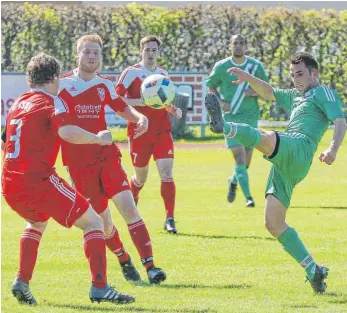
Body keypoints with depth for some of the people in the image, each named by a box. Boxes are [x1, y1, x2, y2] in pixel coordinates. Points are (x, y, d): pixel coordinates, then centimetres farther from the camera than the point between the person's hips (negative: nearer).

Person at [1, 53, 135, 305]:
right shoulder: (52, 102, -3)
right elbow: (67, 131, -23)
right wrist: (98, 139, -9)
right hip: (39, 180, -8)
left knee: (37, 222, 36)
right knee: (93, 222, 0)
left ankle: (22, 283, 22)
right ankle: (99, 288, -13)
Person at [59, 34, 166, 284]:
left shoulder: (105, 85, 8)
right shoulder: (62, 84, -1)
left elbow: (122, 107, 21)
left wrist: (140, 117, 1)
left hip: (107, 155, 2)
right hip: (79, 163, -2)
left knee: (128, 206, -14)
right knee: (103, 221, 1)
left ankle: (150, 266, -17)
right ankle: (125, 262, 25)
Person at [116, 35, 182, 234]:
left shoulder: (163, 74, 11)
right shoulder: (132, 73, -5)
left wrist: (174, 110, 2)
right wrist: (140, 102, -23)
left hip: (162, 131, 3)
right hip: (139, 133, -3)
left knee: (167, 173, -12)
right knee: (141, 177, 9)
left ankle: (170, 219, -12)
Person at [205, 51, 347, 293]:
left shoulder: (324, 93, 9)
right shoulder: (296, 96, 35)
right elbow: (268, 92, 42)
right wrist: (249, 78, 22)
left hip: (299, 149, -9)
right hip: (285, 164, 9)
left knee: (265, 138, -36)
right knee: (274, 223, 1)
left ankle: (223, 126, -64)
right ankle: (314, 271, 1)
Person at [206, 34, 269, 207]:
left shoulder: (256, 66, 1)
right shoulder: (221, 67, -2)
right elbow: (210, 86, 10)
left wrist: (255, 92, -14)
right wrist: (220, 102, -8)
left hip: (251, 116, 3)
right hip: (230, 117, -3)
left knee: (246, 159, 10)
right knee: (239, 157, -16)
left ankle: (233, 181, 42)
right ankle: (248, 197, -14)